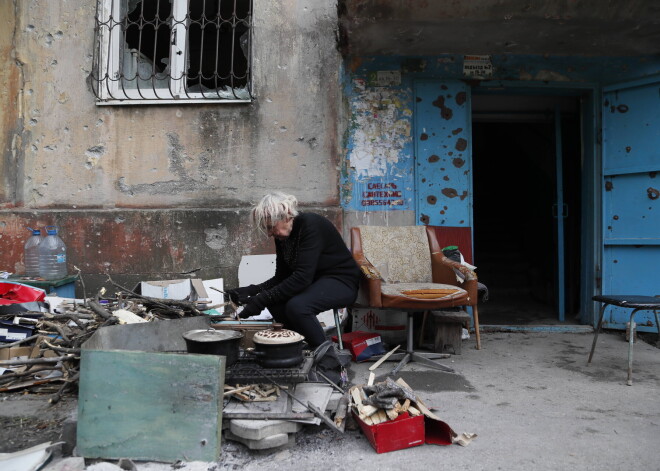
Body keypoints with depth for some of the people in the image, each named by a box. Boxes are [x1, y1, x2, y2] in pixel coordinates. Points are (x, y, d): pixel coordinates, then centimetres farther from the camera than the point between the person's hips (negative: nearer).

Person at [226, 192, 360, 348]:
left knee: (297, 306, -31)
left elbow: (302, 277, -31)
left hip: (342, 282, -8)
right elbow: (281, 277, 4)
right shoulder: (282, 237, 2)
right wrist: (251, 291, -13)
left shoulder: (310, 224, -23)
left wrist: (262, 300, -31)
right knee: (275, 301, -15)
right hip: (315, 281, 8)